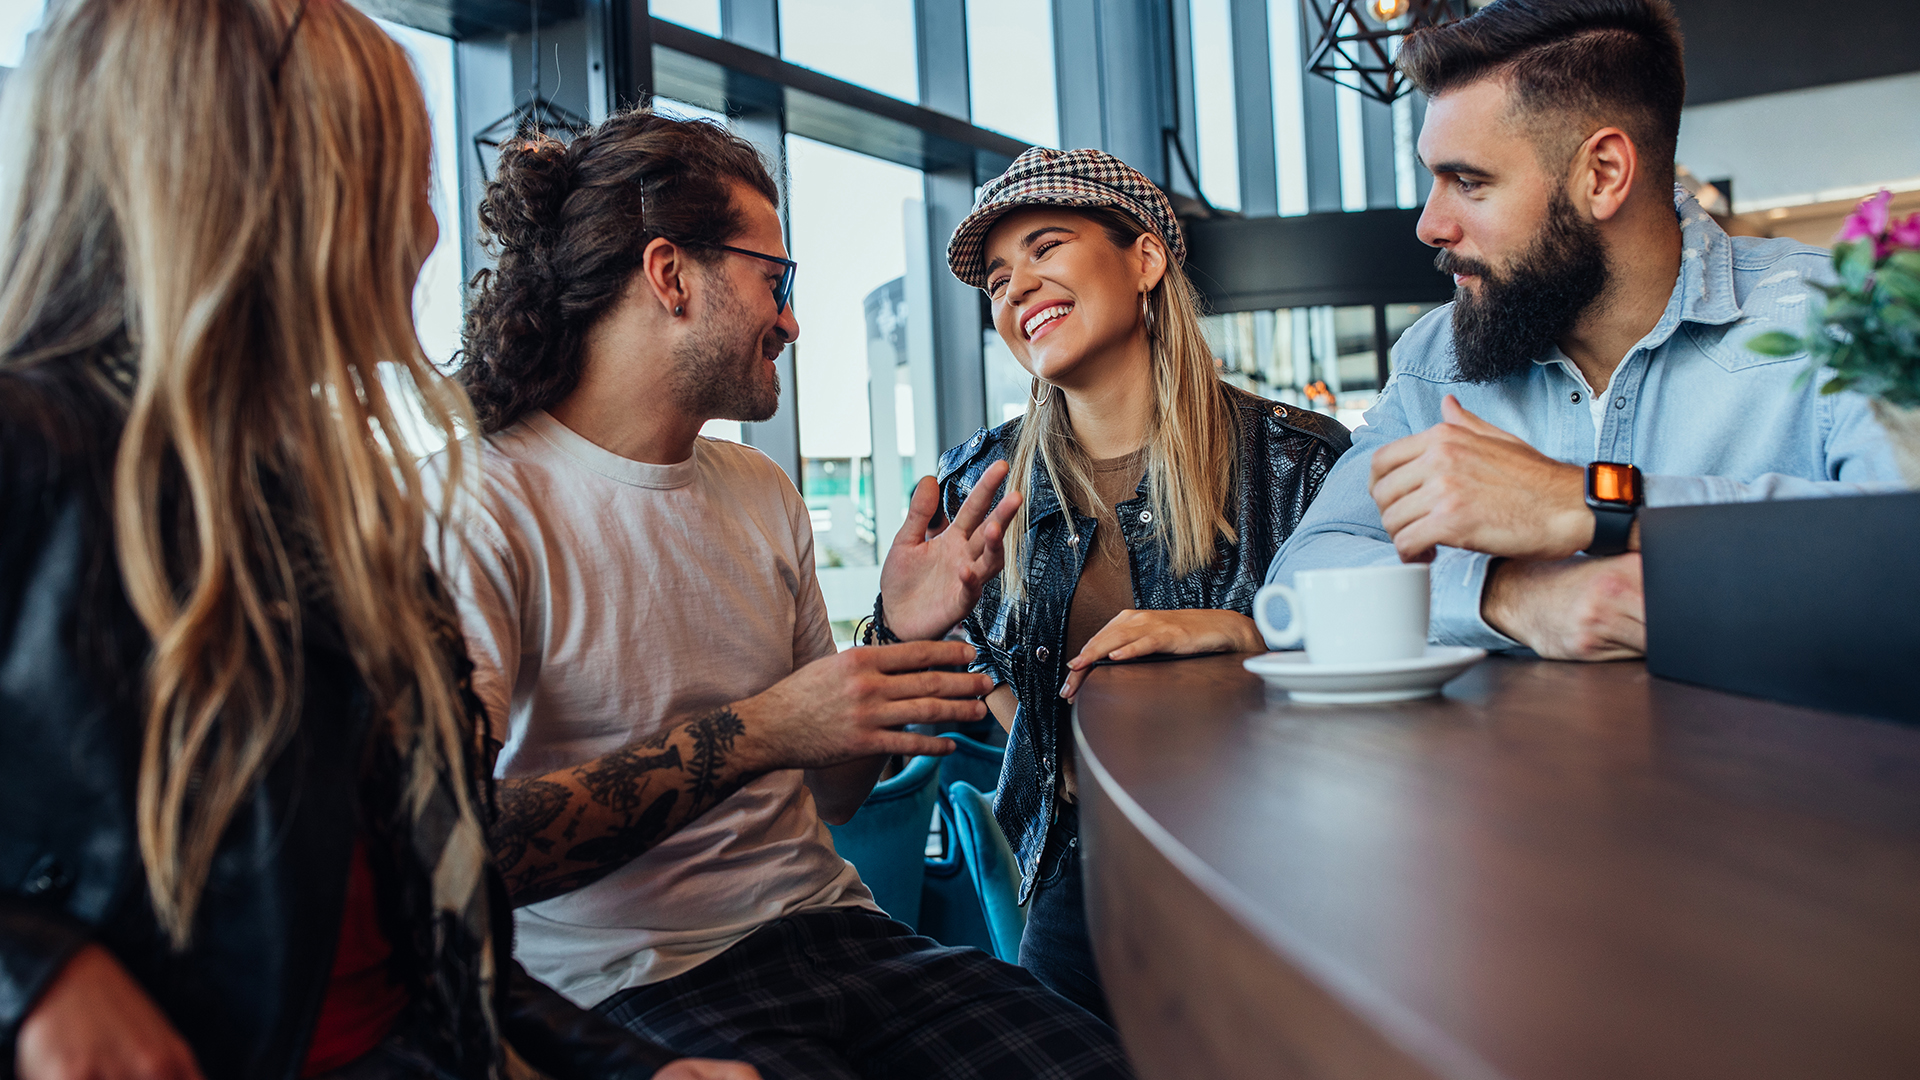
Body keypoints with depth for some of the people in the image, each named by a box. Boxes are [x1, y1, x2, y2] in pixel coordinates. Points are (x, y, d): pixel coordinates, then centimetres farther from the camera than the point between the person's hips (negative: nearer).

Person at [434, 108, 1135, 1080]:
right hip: (630, 979, -5)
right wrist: (748, 734, -21)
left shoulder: (763, 494, 13)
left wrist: (903, 639, -1)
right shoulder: (479, 506, -9)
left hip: (827, 921, 6)